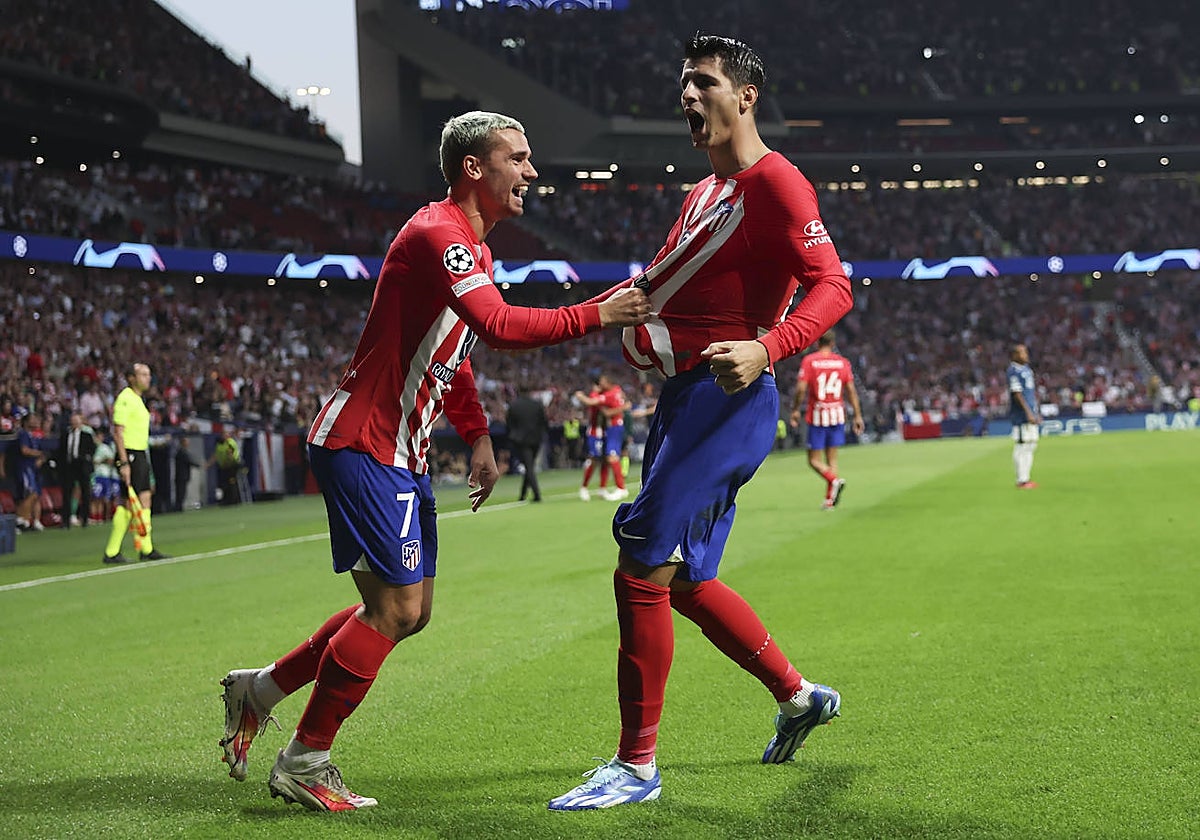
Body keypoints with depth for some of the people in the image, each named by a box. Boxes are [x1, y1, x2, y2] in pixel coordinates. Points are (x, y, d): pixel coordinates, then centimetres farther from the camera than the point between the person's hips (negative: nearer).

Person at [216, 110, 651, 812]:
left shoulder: (472, 246, 16)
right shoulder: (438, 234, -18)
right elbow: (500, 327, -33)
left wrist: (479, 438, 15)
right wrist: (596, 316, -26)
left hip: (403, 453, 10)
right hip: (362, 444, -10)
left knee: (409, 610, 12)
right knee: (395, 607, -11)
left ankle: (261, 689, 24)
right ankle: (304, 763, 1)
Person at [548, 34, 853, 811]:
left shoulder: (776, 185, -10)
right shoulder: (705, 192, 20)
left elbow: (832, 288, -20)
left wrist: (764, 350, -34)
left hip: (728, 398, -10)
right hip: (685, 398, 10)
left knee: (642, 571, -12)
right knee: (686, 582, 15)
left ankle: (638, 765, -3)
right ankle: (799, 697, 32)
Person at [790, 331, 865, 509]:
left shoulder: (809, 361, -3)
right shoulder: (843, 362, 5)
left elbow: (801, 388, -11)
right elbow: (851, 391, 3)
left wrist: (795, 410, 1)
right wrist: (858, 416, 7)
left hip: (816, 415, -3)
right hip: (837, 414, 3)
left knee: (814, 460, 2)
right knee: (832, 458, 10)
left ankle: (834, 480, -24)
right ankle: (830, 499, 6)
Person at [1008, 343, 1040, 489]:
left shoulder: (1027, 369, 16)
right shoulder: (1013, 371, -12)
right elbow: (1017, 394, -18)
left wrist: (1036, 413, 19)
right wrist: (1028, 413, -22)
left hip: (1030, 414, 10)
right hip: (1021, 415, -10)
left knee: (1031, 444, 12)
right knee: (1022, 445, -8)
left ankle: (1026, 478, 17)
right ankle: (1021, 480, -5)